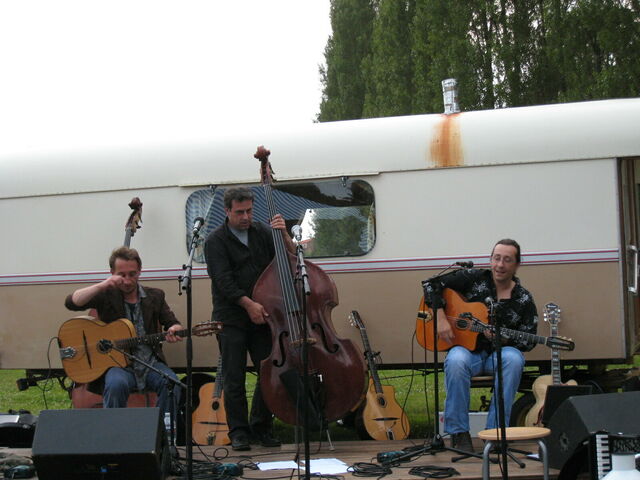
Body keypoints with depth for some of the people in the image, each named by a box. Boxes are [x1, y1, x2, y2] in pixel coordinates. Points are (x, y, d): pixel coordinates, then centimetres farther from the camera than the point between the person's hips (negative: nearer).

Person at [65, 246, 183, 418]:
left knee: (172, 383, -28)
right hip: (117, 364, -2)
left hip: (150, 364, 2)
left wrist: (174, 331, -12)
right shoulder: (106, 296, 4)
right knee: (116, 384, -36)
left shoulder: (154, 296, 13)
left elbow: (172, 323, 14)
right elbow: (71, 303, -9)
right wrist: (102, 286, -21)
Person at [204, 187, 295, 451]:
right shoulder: (216, 241, -3)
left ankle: (261, 428, 15)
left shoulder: (261, 232, 9)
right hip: (231, 318, -4)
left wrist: (284, 235, -10)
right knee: (234, 378, -2)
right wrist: (248, 303, -22)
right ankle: (238, 432, 8)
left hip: (261, 316, 4)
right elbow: (224, 280, -13)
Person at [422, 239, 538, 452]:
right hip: (467, 349, -1)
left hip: (499, 353, 1)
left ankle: (495, 431, -26)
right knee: (455, 361, -37)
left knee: (513, 359, -35)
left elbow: (528, 342, 0)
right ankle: (459, 432, -25)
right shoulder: (474, 278, -2)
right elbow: (432, 284, -4)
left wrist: (501, 338, -19)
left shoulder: (524, 300, 2)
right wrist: (441, 319, -15)